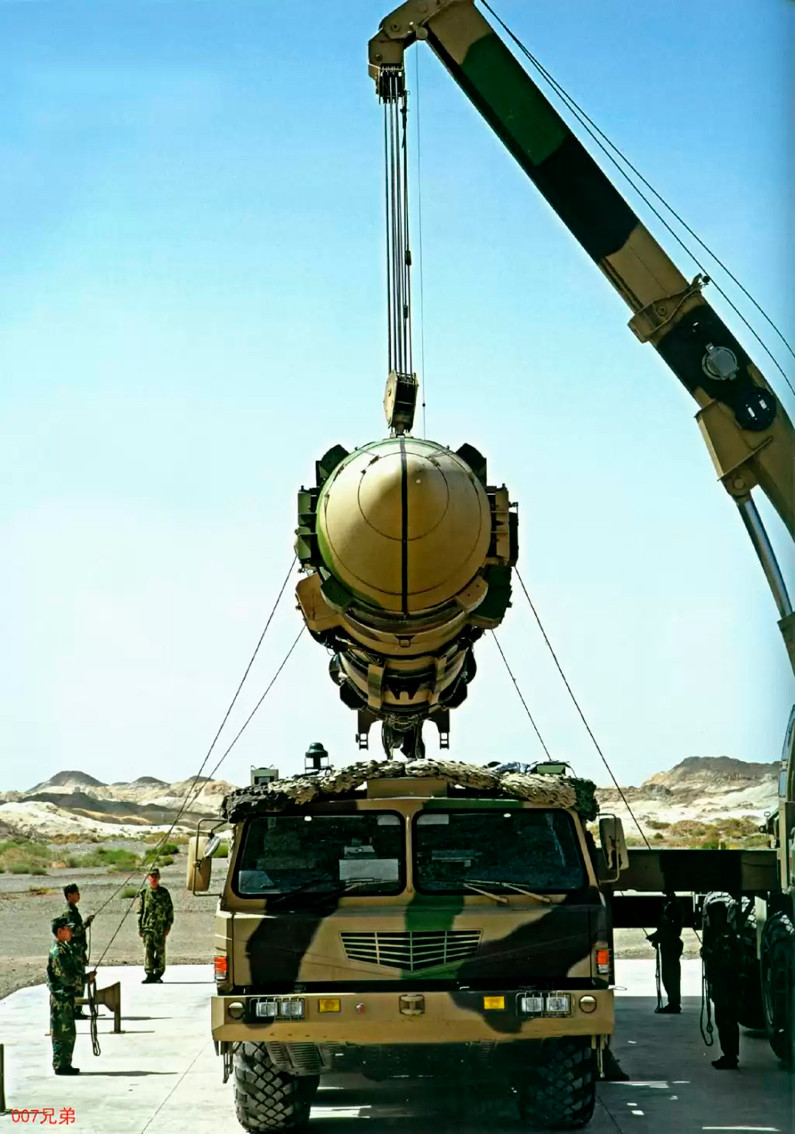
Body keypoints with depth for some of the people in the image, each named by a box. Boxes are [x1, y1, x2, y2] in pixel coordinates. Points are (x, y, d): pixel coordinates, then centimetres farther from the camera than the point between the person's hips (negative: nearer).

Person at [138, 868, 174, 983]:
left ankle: (158, 975, 11)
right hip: (148, 927, 0)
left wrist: (168, 925, -1)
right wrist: (140, 927, 7)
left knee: (160, 951, 2)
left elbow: (170, 909, 7)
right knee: (148, 951, -6)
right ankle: (149, 975, -4)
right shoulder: (144, 893, 7)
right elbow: (140, 911, 11)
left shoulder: (164, 893, 5)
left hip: (160, 928, 0)